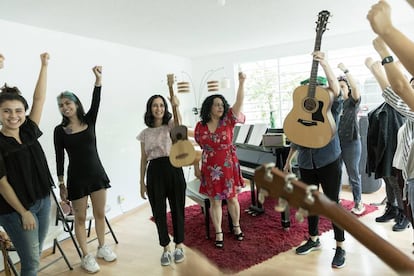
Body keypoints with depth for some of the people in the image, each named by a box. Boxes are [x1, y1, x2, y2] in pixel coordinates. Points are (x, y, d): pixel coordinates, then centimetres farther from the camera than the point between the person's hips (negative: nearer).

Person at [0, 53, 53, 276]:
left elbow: (39, 98, -2)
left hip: (43, 201, 5)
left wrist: (44, 65, -3)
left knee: (34, 257, 18)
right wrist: (23, 212, -12)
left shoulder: (28, 132, 0)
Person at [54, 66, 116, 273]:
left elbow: (96, 102, -16)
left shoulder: (89, 121, 1)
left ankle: (102, 248, 32)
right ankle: (86, 256, 22)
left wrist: (98, 80, -28)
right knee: (80, 218, 8)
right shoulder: (60, 130, -4)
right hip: (76, 178, -2)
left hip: (97, 173, 2)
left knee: (100, 214, 14)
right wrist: (61, 184, -3)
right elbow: (60, 158, -3)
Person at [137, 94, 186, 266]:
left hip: (173, 169, -2)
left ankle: (179, 246, 27)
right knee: (159, 212, 7)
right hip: (154, 171, 2)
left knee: (177, 209, 8)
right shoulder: (145, 133, 10)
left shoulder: (170, 125, 4)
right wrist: (142, 182, 10)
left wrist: (176, 106, -40)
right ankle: (166, 249, 25)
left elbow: (179, 123, -22)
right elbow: (144, 159, 12)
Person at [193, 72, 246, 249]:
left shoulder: (228, 121, -5)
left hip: (229, 167, 0)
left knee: (232, 198, 14)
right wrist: (196, 168, 2)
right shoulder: (200, 126, -3)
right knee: (215, 201, 9)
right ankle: (219, 234, 22)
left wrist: (241, 83, -28)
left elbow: (239, 102, -17)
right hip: (210, 169, 0)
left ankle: (236, 227, 35)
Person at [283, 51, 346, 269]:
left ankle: (340, 247, 14)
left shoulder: (332, 108, -4)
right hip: (306, 163, 5)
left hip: (329, 161, -5)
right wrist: (288, 160, 16)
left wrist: (325, 64, -34)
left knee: (332, 203, 0)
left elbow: (336, 88, -25)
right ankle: (313, 239, 32)